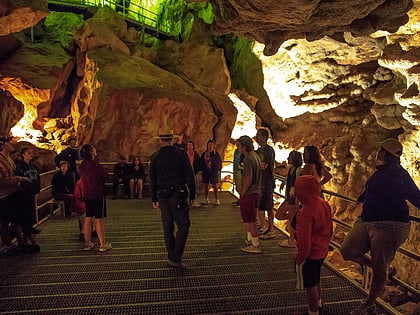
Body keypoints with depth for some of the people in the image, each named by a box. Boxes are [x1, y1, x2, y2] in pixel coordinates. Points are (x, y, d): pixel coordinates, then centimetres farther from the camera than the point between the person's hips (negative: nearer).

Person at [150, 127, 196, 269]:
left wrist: (154, 199, 14)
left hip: (163, 196, 3)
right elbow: (190, 176, -5)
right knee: (183, 226, 2)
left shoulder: (155, 157, 1)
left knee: (168, 227, 12)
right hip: (179, 195, -3)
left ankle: (172, 257, 19)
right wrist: (192, 194, 4)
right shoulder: (181, 154, -6)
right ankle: (176, 258, -5)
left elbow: (152, 180, 6)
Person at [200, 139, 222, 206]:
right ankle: (206, 199, 20)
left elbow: (219, 162, 3)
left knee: (215, 186, -1)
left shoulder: (216, 154, -1)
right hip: (205, 172, 3)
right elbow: (202, 163, 10)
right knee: (206, 186, 10)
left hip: (214, 172, -3)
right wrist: (202, 170, 4)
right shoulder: (204, 154, 6)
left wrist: (218, 169, -4)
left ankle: (216, 200, 6)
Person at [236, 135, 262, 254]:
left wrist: (242, 193, -14)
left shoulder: (248, 159, -21)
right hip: (256, 191, 10)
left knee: (250, 219, 0)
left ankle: (255, 245, 8)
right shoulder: (255, 155, 8)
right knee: (247, 218, 22)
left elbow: (249, 179, -24)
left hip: (249, 193, -10)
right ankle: (250, 239, 35)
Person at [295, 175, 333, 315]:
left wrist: (300, 258, -12)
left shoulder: (306, 212, -28)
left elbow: (304, 239, -24)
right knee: (316, 279, 28)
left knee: (310, 284, 10)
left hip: (310, 254, -9)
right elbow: (330, 229, 9)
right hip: (322, 251, 9)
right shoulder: (324, 204, -3)